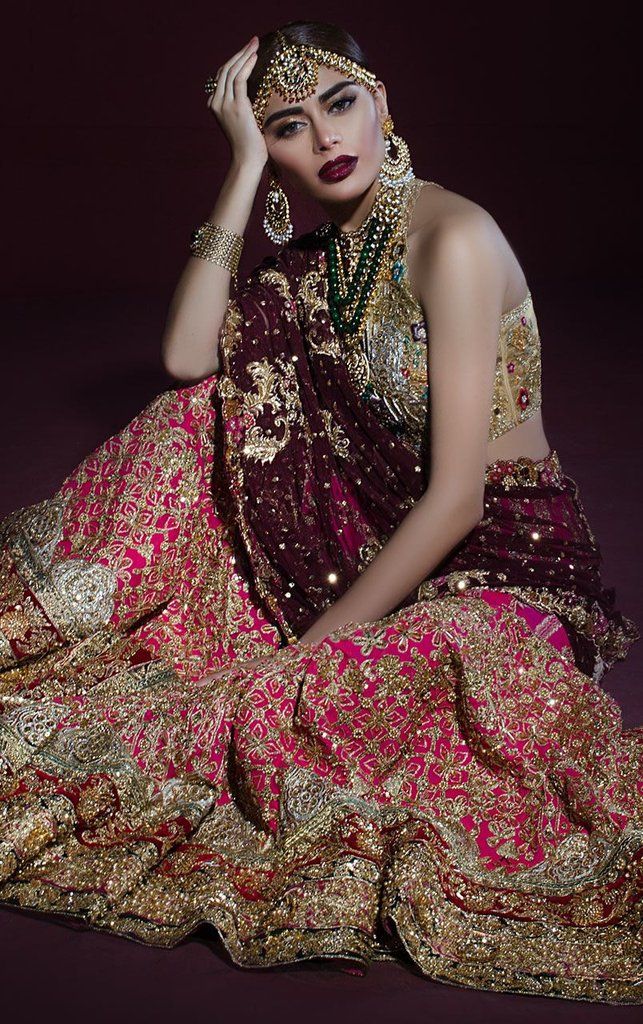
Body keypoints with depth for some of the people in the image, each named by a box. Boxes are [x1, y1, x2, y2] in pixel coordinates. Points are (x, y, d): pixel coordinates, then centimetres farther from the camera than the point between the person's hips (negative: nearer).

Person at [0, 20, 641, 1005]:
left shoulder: (453, 239, -19)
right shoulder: (317, 249, 6)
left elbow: (455, 496, -22)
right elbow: (189, 356, -8)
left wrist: (317, 643, -19)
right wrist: (244, 171, -10)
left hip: (504, 558, -8)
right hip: (378, 535, 8)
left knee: (288, 718, -33)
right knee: (204, 419, 0)